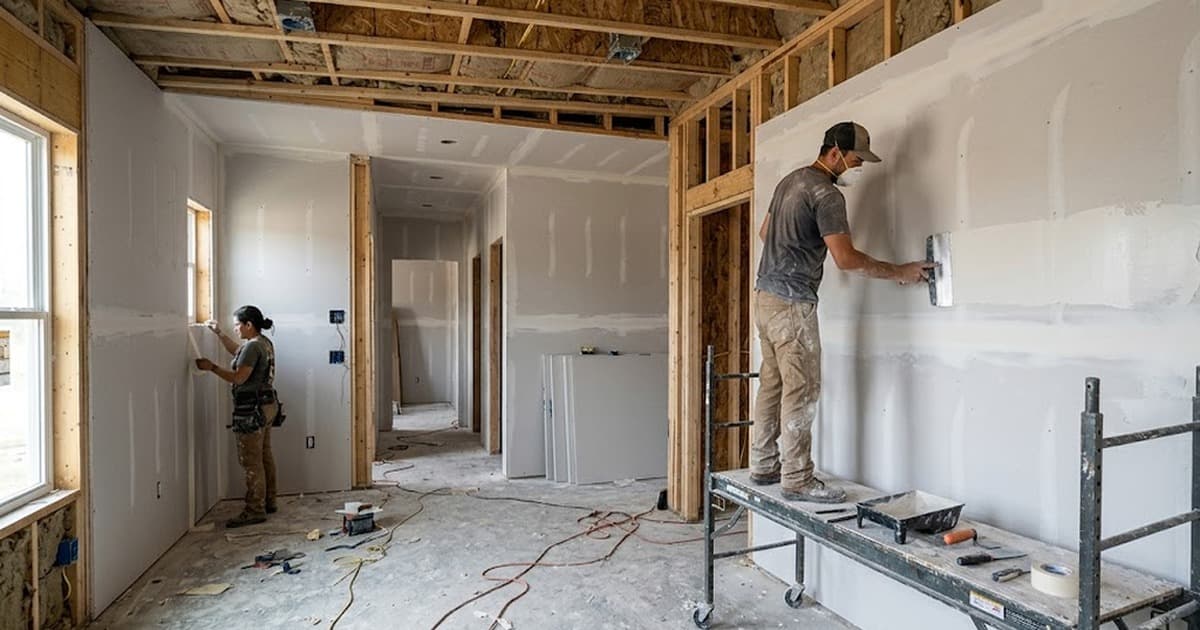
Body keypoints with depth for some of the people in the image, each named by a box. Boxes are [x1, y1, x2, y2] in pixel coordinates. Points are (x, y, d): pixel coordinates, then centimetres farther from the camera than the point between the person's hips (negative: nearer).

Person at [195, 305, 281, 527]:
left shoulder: (253, 346, -18)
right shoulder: (264, 342, 11)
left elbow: (238, 378, -22)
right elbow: (237, 351, 29)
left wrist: (212, 367, -12)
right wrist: (219, 333, 24)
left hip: (252, 410, -10)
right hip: (267, 405, 10)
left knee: (251, 462, -3)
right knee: (264, 456, 16)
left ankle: (255, 511, 3)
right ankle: (268, 501, 25)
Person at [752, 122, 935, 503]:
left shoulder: (791, 180, 16)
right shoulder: (826, 194, -12)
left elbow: (765, 232, 25)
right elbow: (846, 258, -18)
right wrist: (900, 273, -8)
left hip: (766, 294, 10)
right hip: (792, 301, -10)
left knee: (772, 383, 12)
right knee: (802, 389, -5)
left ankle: (763, 466, 20)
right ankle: (797, 479, 1)